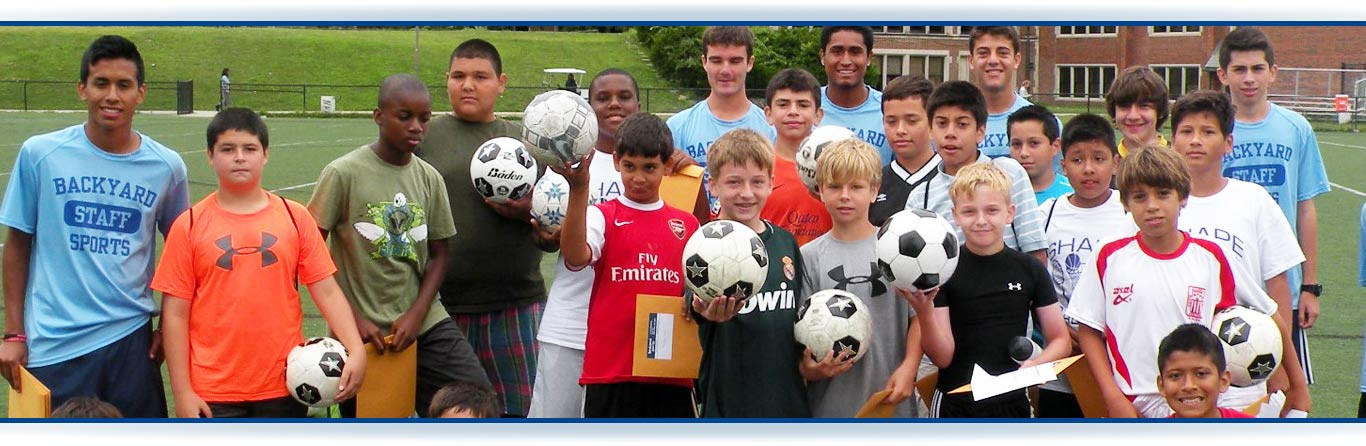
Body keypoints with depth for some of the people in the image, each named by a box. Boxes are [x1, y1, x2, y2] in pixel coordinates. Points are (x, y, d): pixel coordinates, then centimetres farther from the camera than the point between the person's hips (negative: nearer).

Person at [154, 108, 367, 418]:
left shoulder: (295, 217, 3)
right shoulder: (190, 226, 0)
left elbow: (326, 291, 2)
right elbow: (175, 312, -1)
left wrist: (356, 350, -12)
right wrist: (182, 392, -5)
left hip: (284, 387, 1)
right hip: (213, 395, -1)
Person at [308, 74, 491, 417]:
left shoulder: (430, 178, 5)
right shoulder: (344, 174, -8)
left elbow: (439, 254, 9)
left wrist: (417, 315, -6)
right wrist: (352, 319, -11)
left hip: (424, 324, 4)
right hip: (361, 334, -3)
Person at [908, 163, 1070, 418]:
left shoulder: (1030, 270, 2)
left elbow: (1061, 341, 8)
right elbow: (942, 356, -9)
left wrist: (1037, 364, -13)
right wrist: (923, 312, -26)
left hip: (1012, 402, 2)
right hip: (955, 406, -2)